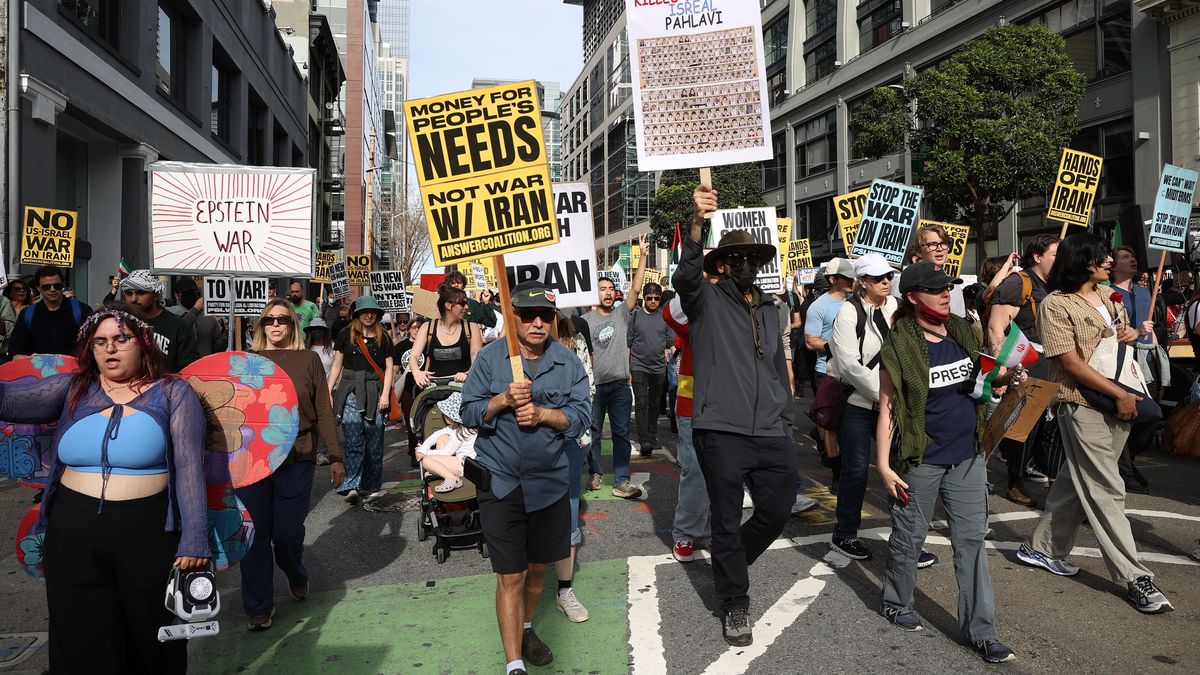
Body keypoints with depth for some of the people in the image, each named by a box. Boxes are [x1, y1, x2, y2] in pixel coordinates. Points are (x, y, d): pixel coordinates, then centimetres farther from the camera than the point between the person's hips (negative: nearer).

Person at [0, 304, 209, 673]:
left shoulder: (172, 393, -3)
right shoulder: (72, 389, 8)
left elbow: (189, 468, -8)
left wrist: (193, 540, -13)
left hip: (149, 532, -3)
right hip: (73, 533, 3)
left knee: (150, 641, 10)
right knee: (84, 643, 13)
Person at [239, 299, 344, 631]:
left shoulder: (308, 359, 4)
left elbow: (323, 412, 3)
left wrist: (335, 457, 0)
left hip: (296, 458, -1)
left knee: (287, 531, 2)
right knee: (255, 534, 3)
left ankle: (297, 576, 35)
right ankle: (258, 607, 17)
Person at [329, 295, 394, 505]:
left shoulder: (383, 338, 11)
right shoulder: (346, 336, 9)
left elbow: (389, 368, 9)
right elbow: (337, 365, 11)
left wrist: (385, 394, -2)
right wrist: (328, 392, 4)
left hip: (374, 393, 1)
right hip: (350, 391, -1)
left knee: (374, 442, 0)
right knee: (353, 440, -11)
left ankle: (372, 487, 9)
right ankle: (351, 486, -16)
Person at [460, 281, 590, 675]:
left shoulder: (568, 362, 1)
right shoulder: (490, 357, -3)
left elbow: (580, 417, -4)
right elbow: (469, 413, -4)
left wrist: (542, 413, -20)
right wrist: (504, 400, -21)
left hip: (550, 480, 3)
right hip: (501, 480, -3)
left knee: (538, 566, 19)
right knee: (510, 575, -3)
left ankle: (526, 629, 44)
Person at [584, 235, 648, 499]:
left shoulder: (622, 313, 5)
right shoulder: (586, 320, 0)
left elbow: (636, 289, -4)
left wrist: (643, 255, -9)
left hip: (620, 383, 2)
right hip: (594, 385, -2)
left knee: (621, 433, 3)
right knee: (593, 432, 9)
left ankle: (621, 482, 6)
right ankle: (595, 473, 26)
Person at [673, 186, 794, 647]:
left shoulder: (770, 310, 18)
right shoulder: (707, 300, 2)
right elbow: (685, 277, -21)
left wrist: (787, 421, 18)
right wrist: (697, 222, -36)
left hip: (771, 434, 5)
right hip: (721, 431, -5)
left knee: (777, 512, 10)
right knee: (727, 522, 3)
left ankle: (730, 566, 38)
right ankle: (735, 605, 22)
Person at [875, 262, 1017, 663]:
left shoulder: (962, 332, 4)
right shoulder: (899, 345, -13)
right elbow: (887, 408, -12)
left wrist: (1004, 378, -6)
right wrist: (883, 465, -16)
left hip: (967, 457, 5)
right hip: (921, 461, -5)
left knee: (972, 539, 7)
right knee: (909, 536, 10)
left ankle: (980, 630, 15)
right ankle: (896, 603, 33)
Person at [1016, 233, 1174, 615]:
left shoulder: (1108, 297, 13)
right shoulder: (1056, 305, -10)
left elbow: (1127, 333, 27)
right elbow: (1070, 362, -15)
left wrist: (1133, 334, 2)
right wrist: (1120, 395, -16)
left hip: (1119, 403, 8)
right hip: (1082, 405, -8)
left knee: (1078, 481, 13)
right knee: (1107, 490, -5)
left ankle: (1042, 548, 26)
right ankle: (1135, 577, 0)